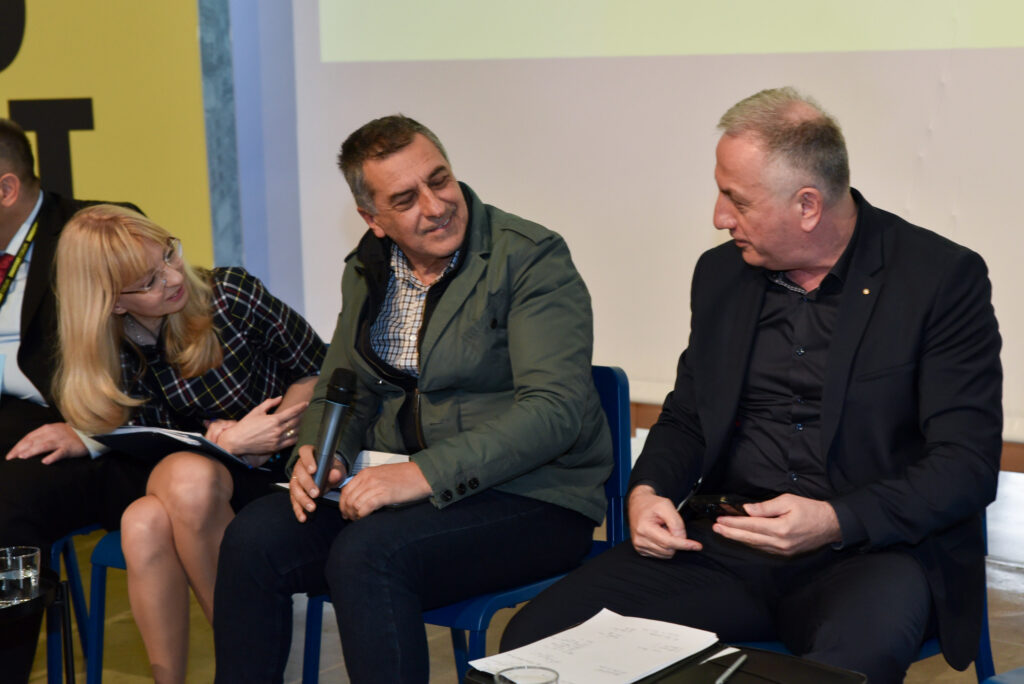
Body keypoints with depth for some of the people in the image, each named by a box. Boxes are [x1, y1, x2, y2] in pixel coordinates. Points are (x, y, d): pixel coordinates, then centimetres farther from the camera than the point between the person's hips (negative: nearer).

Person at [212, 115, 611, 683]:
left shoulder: (531, 257, -11)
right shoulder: (366, 271, 10)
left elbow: (554, 408, -21)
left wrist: (426, 472, -28)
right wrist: (320, 452, -5)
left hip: (531, 496, -6)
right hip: (407, 488, 6)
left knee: (366, 555, -31)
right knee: (252, 540, -13)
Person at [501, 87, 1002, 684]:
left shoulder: (944, 278, -5)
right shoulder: (722, 273, 12)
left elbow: (968, 465, -8)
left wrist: (836, 520, -22)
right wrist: (647, 492, 0)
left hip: (872, 547, -4)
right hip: (728, 545, 4)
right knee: (536, 636, -16)